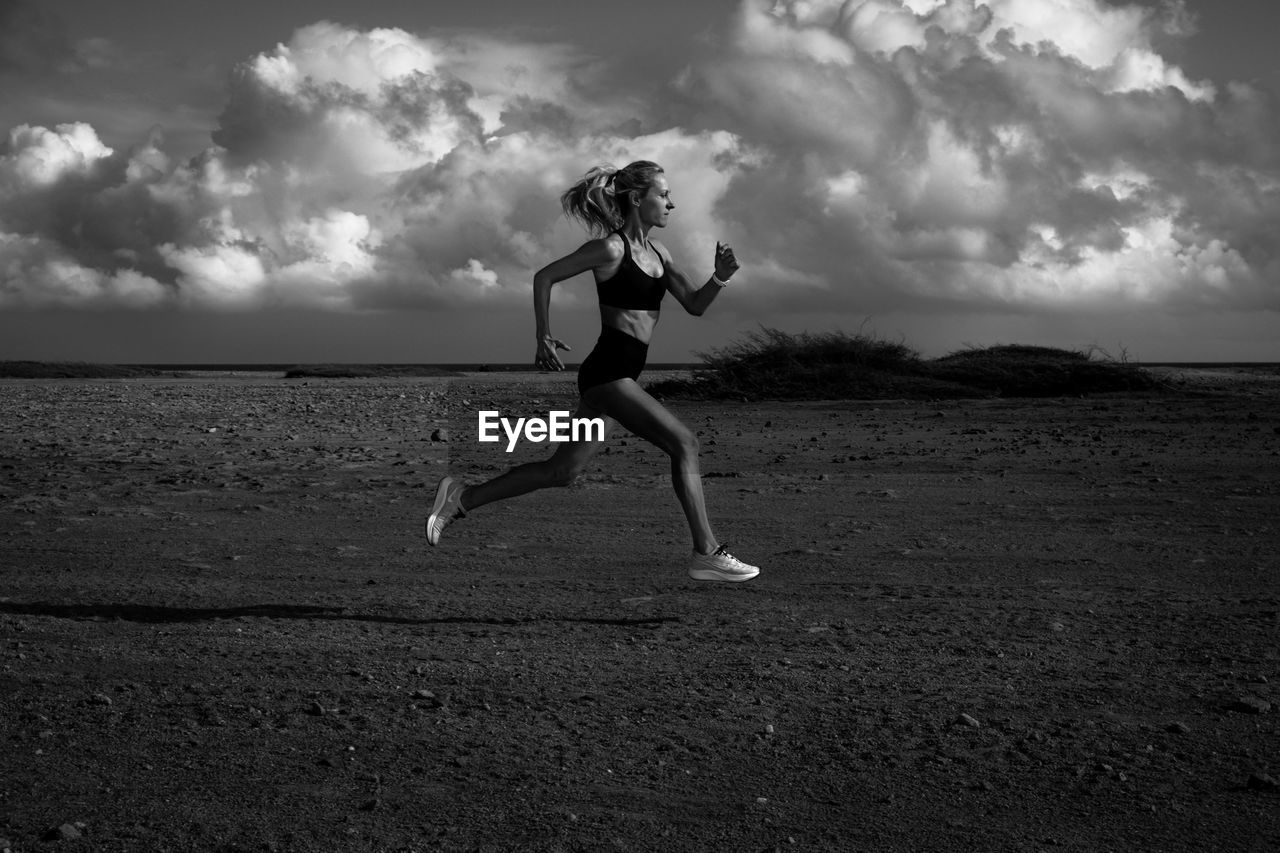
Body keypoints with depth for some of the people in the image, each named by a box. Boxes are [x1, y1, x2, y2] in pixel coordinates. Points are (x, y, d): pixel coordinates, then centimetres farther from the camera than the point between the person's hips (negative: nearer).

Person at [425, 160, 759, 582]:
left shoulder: (657, 252, 13)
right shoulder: (611, 248, -11)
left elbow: (694, 304, 13)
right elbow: (544, 276, -4)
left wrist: (720, 277, -6)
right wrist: (544, 336, -5)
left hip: (622, 376, 9)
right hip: (607, 370, -9)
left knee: (562, 471, 11)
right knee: (683, 442, -13)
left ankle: (462, 497, 19)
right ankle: (706, 554, -11)